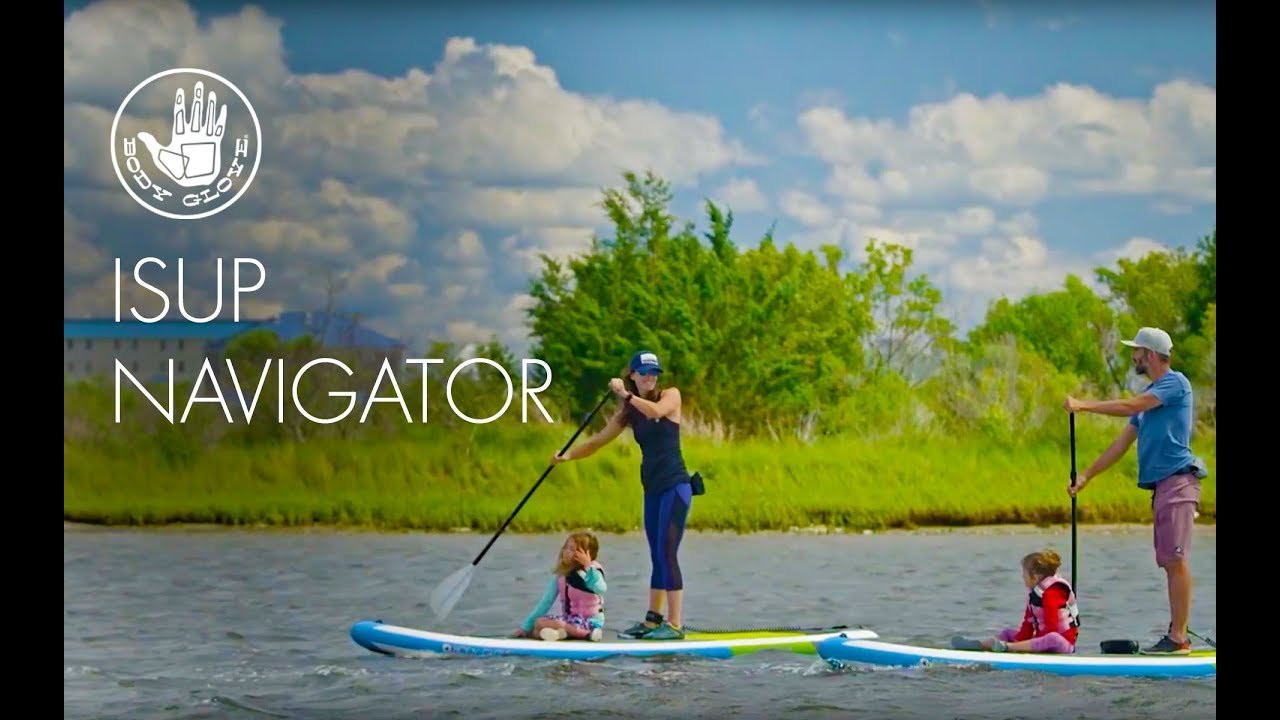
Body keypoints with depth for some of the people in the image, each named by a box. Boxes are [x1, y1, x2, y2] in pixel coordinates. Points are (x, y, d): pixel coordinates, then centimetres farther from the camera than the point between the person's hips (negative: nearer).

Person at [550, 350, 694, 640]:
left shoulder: (670, 395, -3)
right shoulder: (630, 412, 12)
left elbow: (656, 411, -25)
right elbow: (599, 440, 13)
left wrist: (626, 394, -14)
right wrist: (568, 455, 3)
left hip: (675, 487, -7)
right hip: (653, 489, 7)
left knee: (667, 554, -12)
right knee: (657, 557, 11)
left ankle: (675, 625, -11)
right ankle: (653, 620, 17)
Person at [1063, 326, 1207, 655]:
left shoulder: (1175, 382, -6)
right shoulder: (1150, 394, 23)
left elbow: (1130, 406, -17)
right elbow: (1123, 442, 23)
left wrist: (1083, 405, -10)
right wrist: (1086, 476, 20)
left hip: (1177, 481, -10)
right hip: (1162, 487, 10)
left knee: (1175, 560, -13)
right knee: (1171, 562, 7)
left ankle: (1179, 638, -16)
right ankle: (1176, 634, 7)